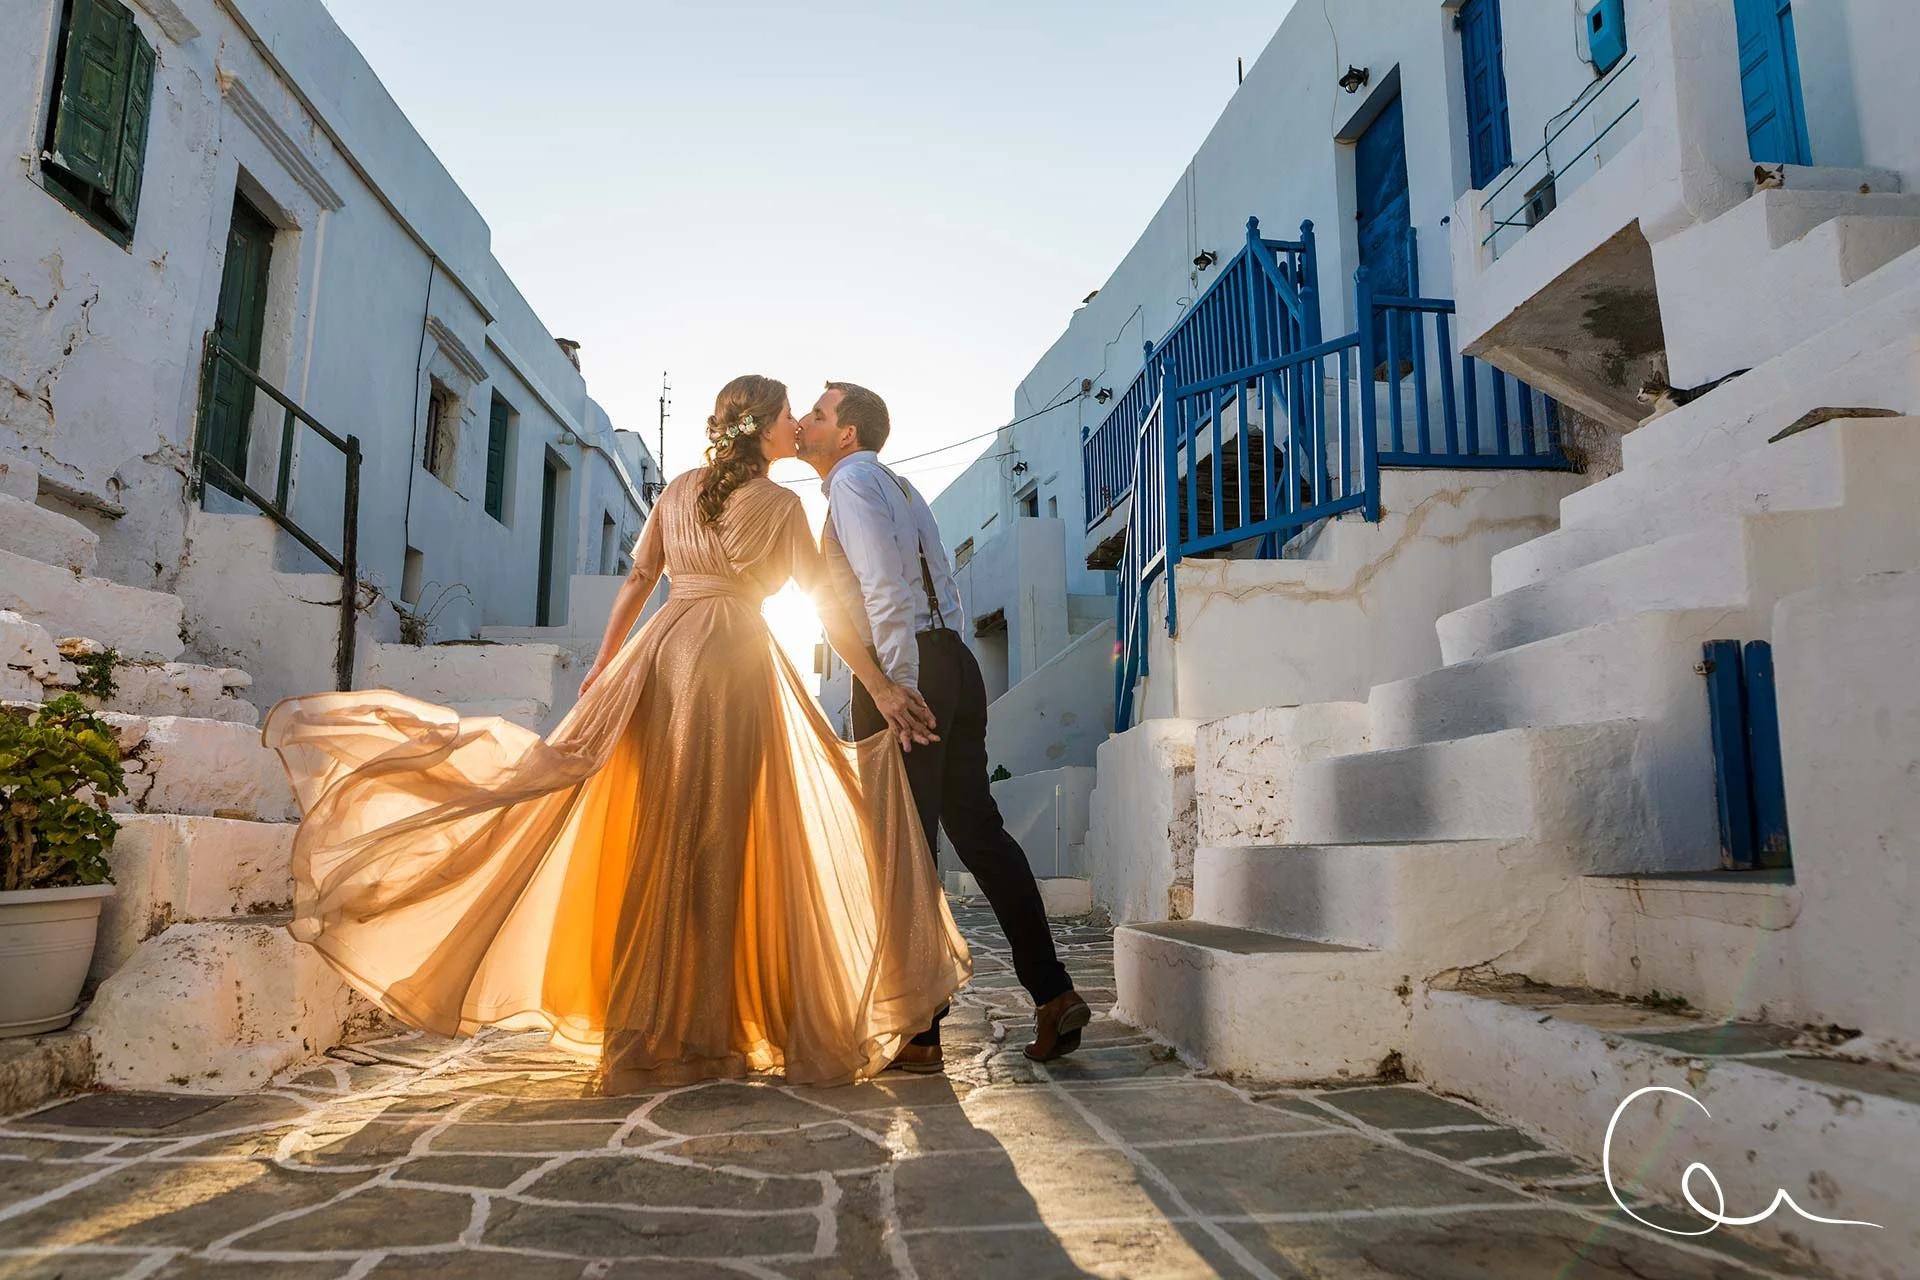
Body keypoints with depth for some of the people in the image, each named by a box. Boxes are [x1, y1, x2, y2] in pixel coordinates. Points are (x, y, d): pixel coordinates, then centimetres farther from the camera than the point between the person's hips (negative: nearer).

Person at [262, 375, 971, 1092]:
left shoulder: (678, 491, 16)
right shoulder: (779, 503, 1)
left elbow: (637, 582, 15)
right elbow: (827, 607, -4)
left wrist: (603, 666, 21)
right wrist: (882, 690, -3)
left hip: (661, 652, 5)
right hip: (733, 664, -5)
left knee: (649, 838, 7)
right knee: (714, 847, 0)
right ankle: (694, 1033, 9)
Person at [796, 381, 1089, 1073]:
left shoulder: (852, 480, -4)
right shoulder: (897, 486, 24)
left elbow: (887, 591, -17)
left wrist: (897, 690, -19)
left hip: (903, 668, -9)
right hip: (952, 658, 9)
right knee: (978, 828, 10)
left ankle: (916, 1033, 5)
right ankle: (1053, 993, 11)